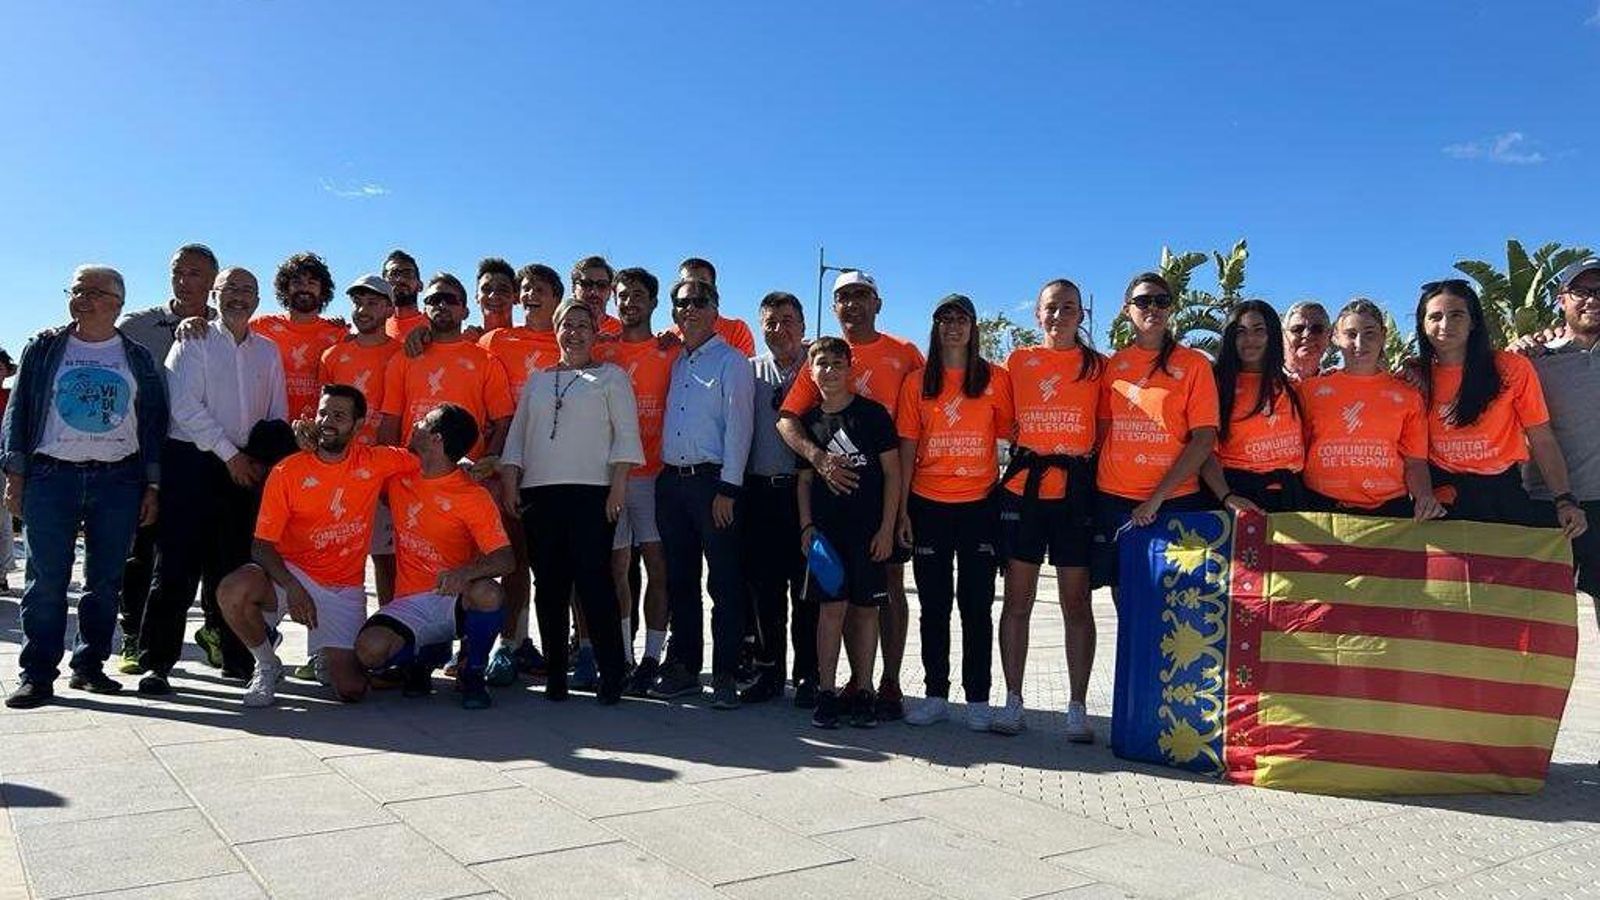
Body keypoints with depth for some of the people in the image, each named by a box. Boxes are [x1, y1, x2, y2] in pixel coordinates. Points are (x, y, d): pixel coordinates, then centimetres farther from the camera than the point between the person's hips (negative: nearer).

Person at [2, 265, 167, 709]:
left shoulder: (139, 359, 10)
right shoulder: (44, 348, 9)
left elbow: (154, 422, 9)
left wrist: (152, 486, 3)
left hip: (119, 480, 1)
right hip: (51, 476, -1)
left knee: (105, 581, 4)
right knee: (46, 580, -4)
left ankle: (89, 665, 15)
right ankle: (37, 674, 2)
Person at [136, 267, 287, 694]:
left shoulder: (268, 351, 15)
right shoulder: (194, 342, 3)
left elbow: (278, 414, 15)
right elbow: (185, 406, -8)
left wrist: (266, 460, 1)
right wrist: (230, 454, -10)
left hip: (246, 470, 4)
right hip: (192, 462, -4)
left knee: (232, 566, 6)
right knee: (178, 566, -6)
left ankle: (234, 657, 13)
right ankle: (156, 662, -1)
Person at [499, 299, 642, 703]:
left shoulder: (610, 376, 9)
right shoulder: (537, 381, 21)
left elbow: (626, 434, 2)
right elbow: (517, 435, 19)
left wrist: (618, 484, -9)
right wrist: (510, 482, 7)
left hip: (591, 492, -4)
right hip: (539, 492, 4)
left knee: (594, 581, -10)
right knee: (549, 585, 3)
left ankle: (611, 674, -5)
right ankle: (554, 673, 9)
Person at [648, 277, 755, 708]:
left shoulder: (731, 362, -1)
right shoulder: (672, 362, 17)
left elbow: (738, 427, -8)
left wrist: (727, 488, -15)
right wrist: (663, 476, 8)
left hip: (712, 480, -6)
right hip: (670, 480, 6)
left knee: (724, 583, -3)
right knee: (679, 580, 10)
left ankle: (724, 675, 2)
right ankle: (683, 667, 19)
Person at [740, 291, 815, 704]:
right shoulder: (750, 371, 14)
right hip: (759, 491, 3)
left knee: (807, 587, 1)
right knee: (764, 586, 6)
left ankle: (809, 674, 10)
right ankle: (768, 671, 16)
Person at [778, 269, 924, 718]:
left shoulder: (904, 354, 3)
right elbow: (786, 419, -2)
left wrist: (908, 479, -6)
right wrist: (818, 456, -19)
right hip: (839, 482, 2)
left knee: (890, 582, 0)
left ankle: (890, 683, 6)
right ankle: (856, 678, 16)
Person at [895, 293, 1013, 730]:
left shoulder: (995, 378, 3)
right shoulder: (917, 383, 7)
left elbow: (1010, 434, 6)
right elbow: (907, 448, 6)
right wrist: (902, 509, 1)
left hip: (979, 505, -1)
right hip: (928, 506, 2)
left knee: (976, 603, 4)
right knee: (934, 603, 8)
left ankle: (977, 698, 12)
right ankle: (936, 694, 17)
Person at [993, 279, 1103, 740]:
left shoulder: (1097, 365, 6)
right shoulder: (1018, 361, 9)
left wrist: (1097, 478, -5)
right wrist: (1021, 457, 4)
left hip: (1076, 490, -1)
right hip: (1023, 489, 1)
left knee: (1076, 601, 2)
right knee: (1017, 598, 4)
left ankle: (1077, 708, 9)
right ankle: (1013, 702, 13)